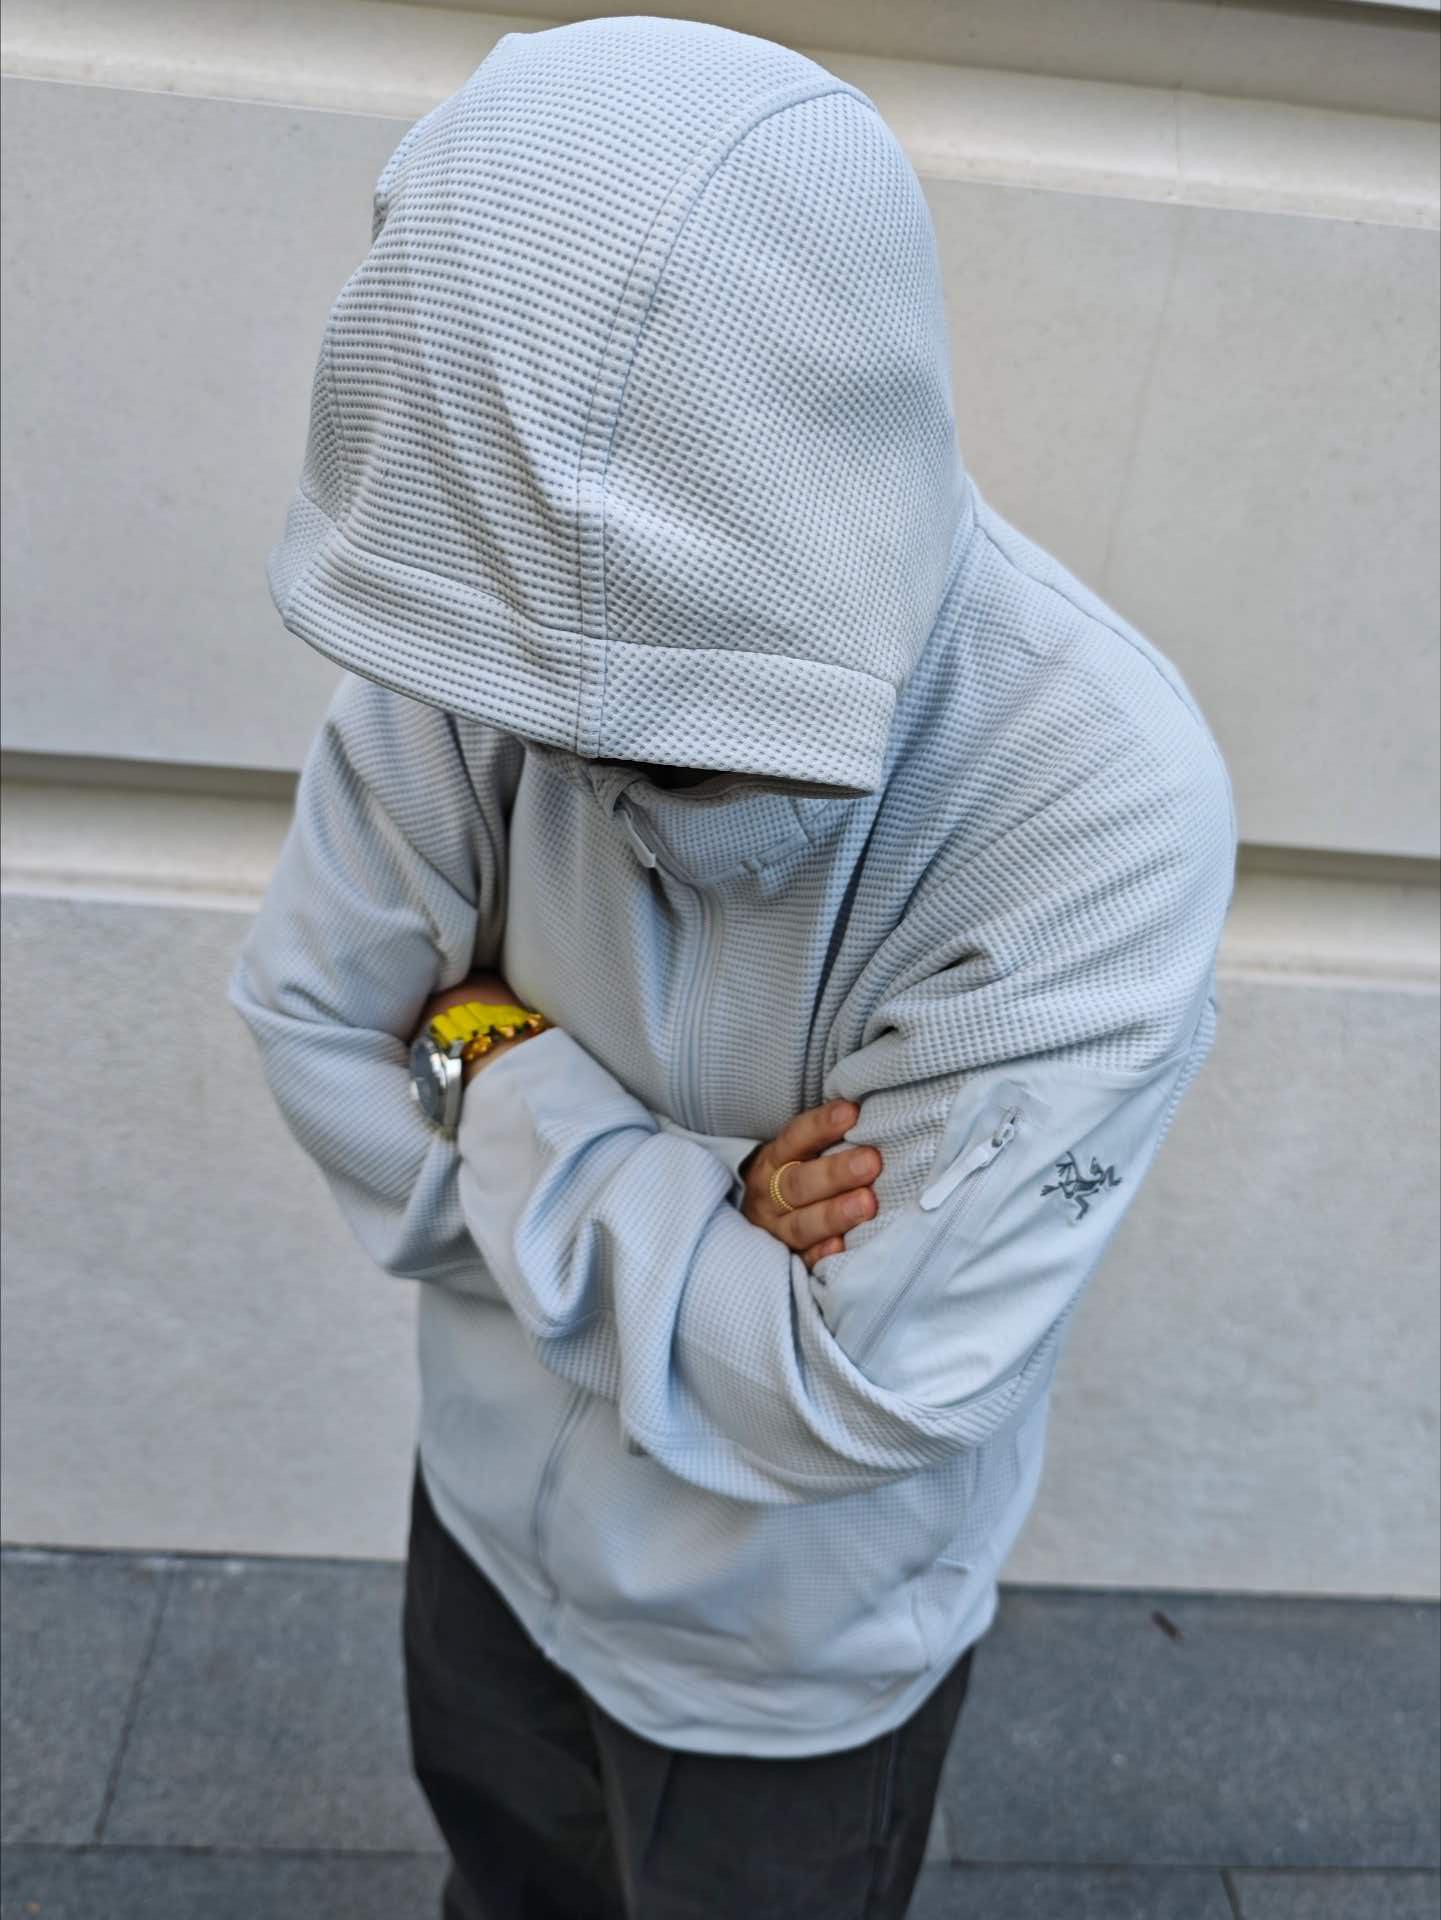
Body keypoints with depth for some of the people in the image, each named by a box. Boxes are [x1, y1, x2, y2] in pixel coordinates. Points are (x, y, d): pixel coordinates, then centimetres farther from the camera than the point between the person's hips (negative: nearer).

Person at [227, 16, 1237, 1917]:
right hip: (494, 1494, 4)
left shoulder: (1106, 818, -35)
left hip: (792, 1642, -3)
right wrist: (683, 1204, -26)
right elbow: (312, 1007, -13)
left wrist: (506, 1079, -24)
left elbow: (857, 1387, -32)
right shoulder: (525, 632, -24)